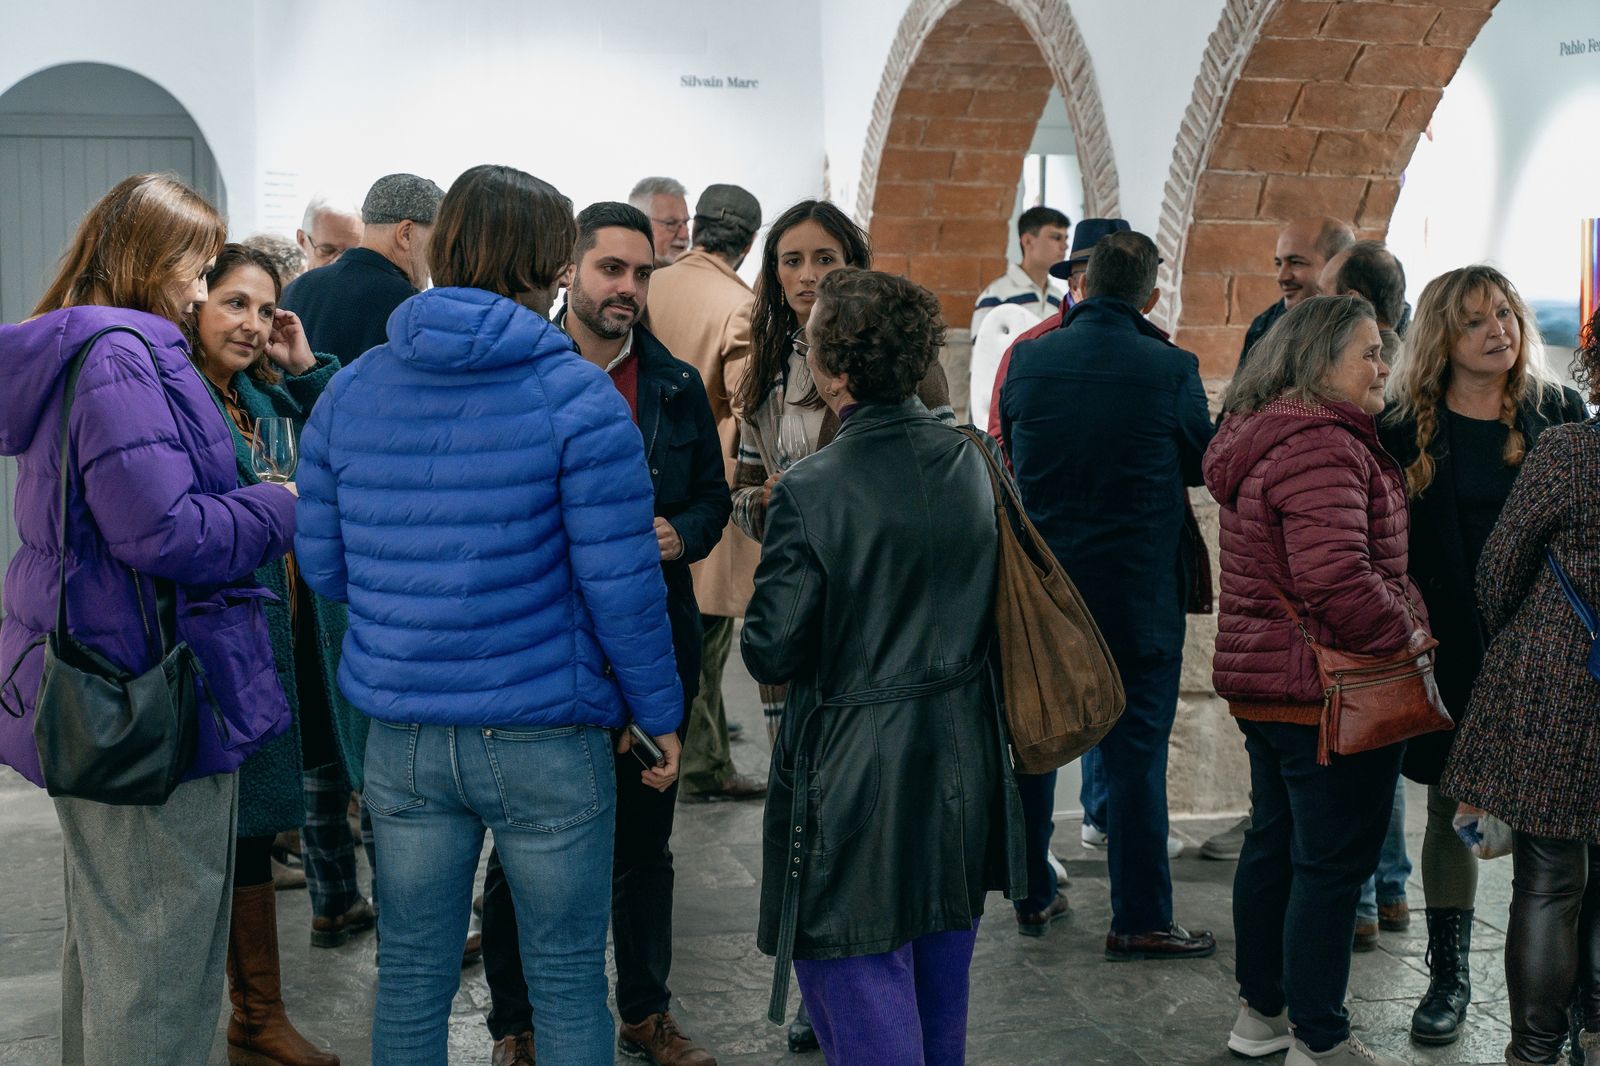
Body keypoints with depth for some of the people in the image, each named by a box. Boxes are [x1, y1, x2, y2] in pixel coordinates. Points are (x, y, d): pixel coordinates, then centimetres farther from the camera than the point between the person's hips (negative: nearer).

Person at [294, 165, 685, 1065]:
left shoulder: (350, 392, 3)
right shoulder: (576, 396, -11)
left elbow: (323, 566, 7)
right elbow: (621, 584, -12)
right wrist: (661, 711, 0)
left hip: (403, 740, 4)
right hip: (546, 740, -4)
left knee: (411, 980, 15)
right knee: (568, 980, 10)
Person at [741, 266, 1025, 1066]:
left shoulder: (811, 493, -19)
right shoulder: (970, 462, 0)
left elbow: (771, 654, -14)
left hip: (856, 773, -7)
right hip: (962, 762, 7)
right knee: (941, 992, 22)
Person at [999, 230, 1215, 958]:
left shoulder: (1029, 359, -5)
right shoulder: (1172, 370, -12)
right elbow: (1201, 465, 2)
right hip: (1137, 588, -3)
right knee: (1135, 753, 4)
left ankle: (1031, 897, 26)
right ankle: (1139, 920, 9)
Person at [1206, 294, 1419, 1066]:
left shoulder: (1261, 436, 13)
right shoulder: (1322, 447, -21)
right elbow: (1336, 577, -31)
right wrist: (1403, 630, -15)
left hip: (1262, 678, 11)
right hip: (1330, 687, -10)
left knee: (1274, 842, 18)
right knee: (1334, 860, -1)